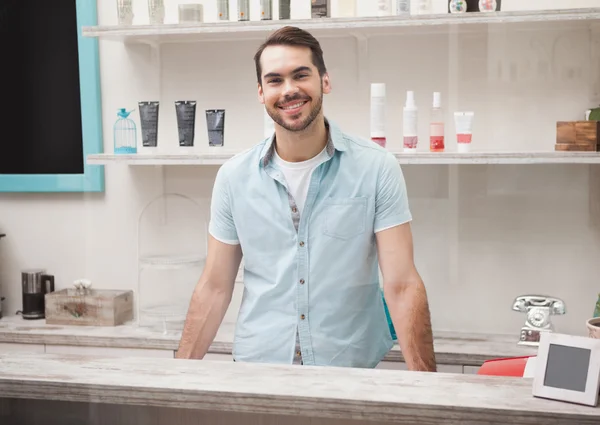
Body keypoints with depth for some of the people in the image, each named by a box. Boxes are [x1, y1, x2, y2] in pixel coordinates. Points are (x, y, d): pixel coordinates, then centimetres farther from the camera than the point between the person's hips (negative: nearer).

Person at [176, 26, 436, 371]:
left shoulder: (377, 168, -9)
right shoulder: (234, 177, 0)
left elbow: (402, 286, -12)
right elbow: (214, 288, 4)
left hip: (351, 371, -2)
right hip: (256, 371, 2)